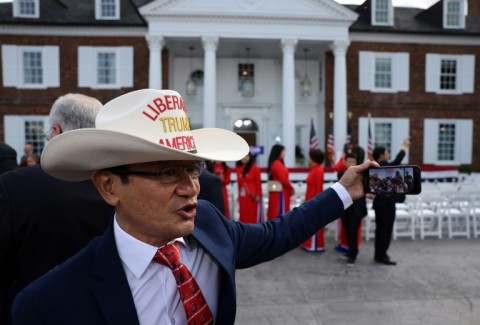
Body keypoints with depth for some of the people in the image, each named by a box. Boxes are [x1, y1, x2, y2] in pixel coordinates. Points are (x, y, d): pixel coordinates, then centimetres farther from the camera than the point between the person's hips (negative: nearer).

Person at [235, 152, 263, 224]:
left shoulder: (255, 168, -7)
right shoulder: (238, 169, 6)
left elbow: (258, 183, -7)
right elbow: (239, 183, 13)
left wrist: (258, 195, -11)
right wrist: (239, 196, 11)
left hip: (253, 196, -5)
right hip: (243, 197, 5)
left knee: (254, 216, 0)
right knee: (243, 216, 8)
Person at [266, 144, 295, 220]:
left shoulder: (273, 163, 13)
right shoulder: (278, 164, -16)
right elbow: (284, 179, -19)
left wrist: (290, 188, 7)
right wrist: (292, 189, -5)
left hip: (275, 192, 9)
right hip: (280, 192, -9)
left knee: (273, 212, 11)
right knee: (280, 212, -5)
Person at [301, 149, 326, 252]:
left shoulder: (318, 170, -16)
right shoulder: (314, 169, 10)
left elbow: (319, 188, -19)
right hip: (310, 200, 9)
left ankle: (316, 246, 9)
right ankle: (309, 244, 24)